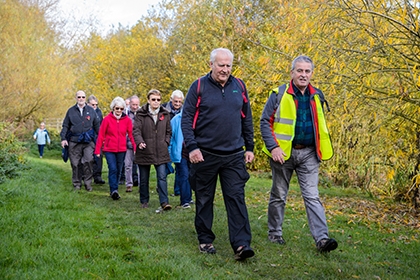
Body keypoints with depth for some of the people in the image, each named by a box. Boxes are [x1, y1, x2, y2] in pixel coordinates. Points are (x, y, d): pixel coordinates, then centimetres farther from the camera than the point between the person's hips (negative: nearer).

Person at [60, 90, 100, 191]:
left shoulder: (91, 110, 10)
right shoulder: (71, 111, 10)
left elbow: (97, 125, 15)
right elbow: (65, 126, 12)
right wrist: (63, 138, 1)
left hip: (88, 142, -1)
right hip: (74, 141, 1)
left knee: (88, 161, -15)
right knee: (75, 164, 4)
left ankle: (88, 183, -3)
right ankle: (77, 183, 16)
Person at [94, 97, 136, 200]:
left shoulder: (127, 120, 0)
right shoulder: (107, 119, -5)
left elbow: (131, 134, -1)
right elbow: (101, 135, -2)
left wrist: (135, 147, -12)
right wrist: (97, 150, -2)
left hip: (121, 150, 3)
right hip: (109, 149, -3)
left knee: (118, 170, 10)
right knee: (113, 169, -14)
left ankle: (113, 190, 25)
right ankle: (114, 190, -13)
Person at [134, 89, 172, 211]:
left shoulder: (165, 114, 8)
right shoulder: (141, 114, -2)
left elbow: (169, 131, 16)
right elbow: (136, 130, -10)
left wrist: (166, 142, 2)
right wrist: (140, 142, -27)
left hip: (161, 152, 1)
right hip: (145, 151, -1)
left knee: (162, 177, -7)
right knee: (143, 179, 10)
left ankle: (164, 202, -8)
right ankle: (144, 201, 24)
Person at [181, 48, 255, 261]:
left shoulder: (239, 86, 7)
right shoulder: (199, 87, -3)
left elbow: (247, 119, 13)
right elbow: (186, 118, -5)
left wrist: (249, 147, 10)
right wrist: (192, 147, -14)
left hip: (234, 156, 2)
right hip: (205, 155, -2)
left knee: (236, 198, -4)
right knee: (204, 200, 9)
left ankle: (241, 245, -5)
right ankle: (205, 241, 23)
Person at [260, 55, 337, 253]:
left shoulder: (316, 96, 8)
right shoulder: (279, 94, -5)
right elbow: (265, 121, -5)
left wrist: (321, 149, 12)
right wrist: (273, 147, -16)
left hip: (308, 154, 2)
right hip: (283, 153, -2)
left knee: (312, 196, -3)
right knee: (279, 195, 11)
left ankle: (322, 238, -8)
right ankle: (274, 233, 25)